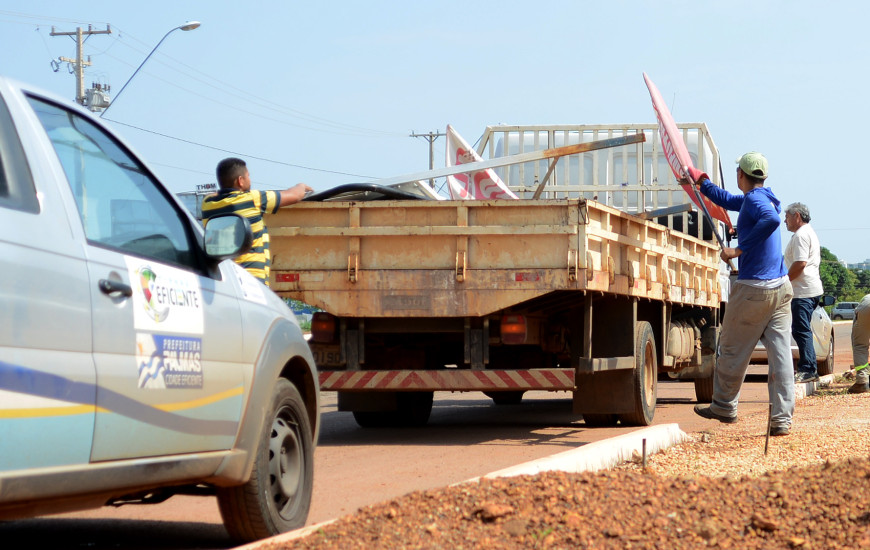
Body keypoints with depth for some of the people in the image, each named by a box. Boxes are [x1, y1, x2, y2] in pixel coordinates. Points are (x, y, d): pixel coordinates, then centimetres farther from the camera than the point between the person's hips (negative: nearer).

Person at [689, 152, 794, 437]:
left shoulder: (754, 199, -10)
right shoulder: (763, 198, 17)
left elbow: (771, 220, -33)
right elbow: (726, 200, 34)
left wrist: (739, 250, -27)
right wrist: (700, 180, 41)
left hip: (753, 289, -8)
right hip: (782, 287, 8)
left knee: (732, 350, 9)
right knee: (780, 354, 2)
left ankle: (724, 407, 23)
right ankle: (782, 419, -2)